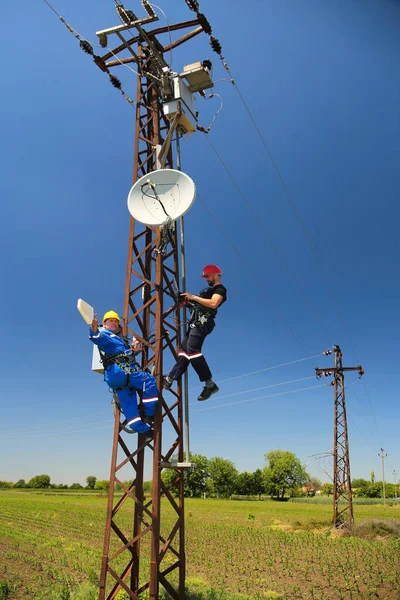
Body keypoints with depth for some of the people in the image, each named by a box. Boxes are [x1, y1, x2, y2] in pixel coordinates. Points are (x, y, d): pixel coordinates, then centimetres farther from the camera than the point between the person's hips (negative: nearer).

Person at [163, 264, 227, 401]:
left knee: (192, 349, -22)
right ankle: (170, 379, 9)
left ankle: (210, 384, -21)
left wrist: (194, 297, -15)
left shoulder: (220, 289, 0)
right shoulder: (208, 289, 30)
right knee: (184, 350, 7)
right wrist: (188, 302, 10)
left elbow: (213, 304, -19)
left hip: (202, 322, -10)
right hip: (196, 322, 10)